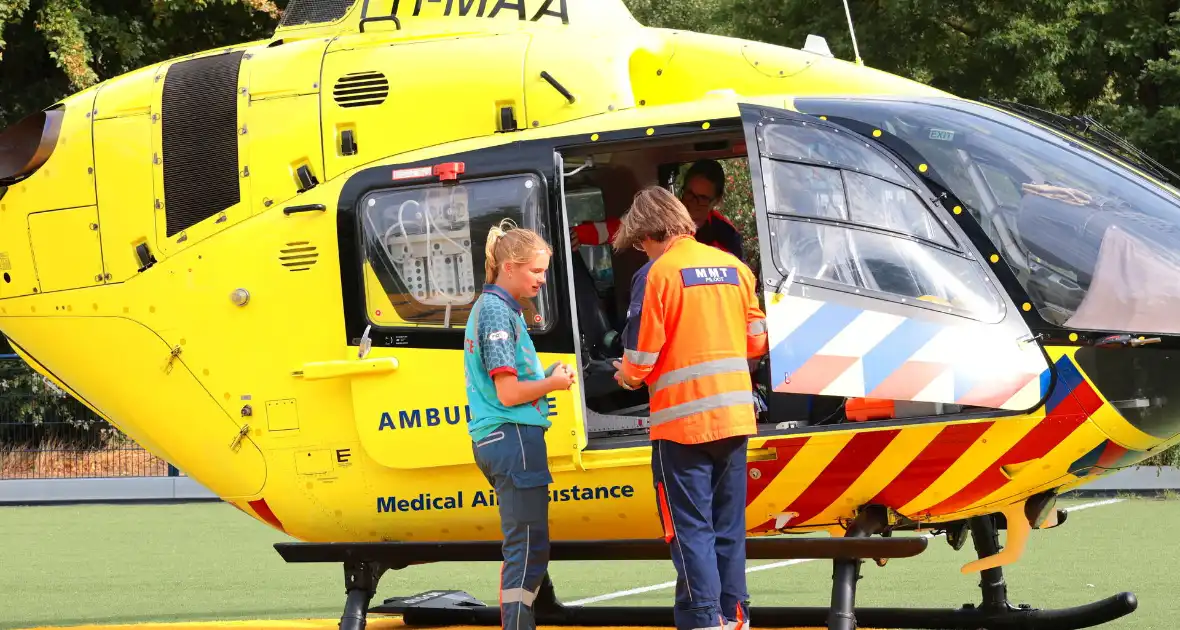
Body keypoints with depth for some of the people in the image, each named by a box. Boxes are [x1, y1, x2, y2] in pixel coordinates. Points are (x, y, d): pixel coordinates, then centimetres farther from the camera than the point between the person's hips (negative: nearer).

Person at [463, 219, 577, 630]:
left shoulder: (490, 307, 17)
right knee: (530, 549, -10)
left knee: (522, 549, 15)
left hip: (497, 440, 10)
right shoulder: (498, 312, -13)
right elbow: (508, 393, -18)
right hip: (514, 437, -10)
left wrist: (546, 377, 9)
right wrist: (554, 383, -3)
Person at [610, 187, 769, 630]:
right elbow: (757, 341, 14)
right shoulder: (734, 267, 8)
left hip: (683, 421, -6)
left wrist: (627, 375, 11)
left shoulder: (657, 274, -10)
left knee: (691, 527, -1)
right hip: (734, 416, 6)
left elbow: (640, 361, -11)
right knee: (728, 525, 13)